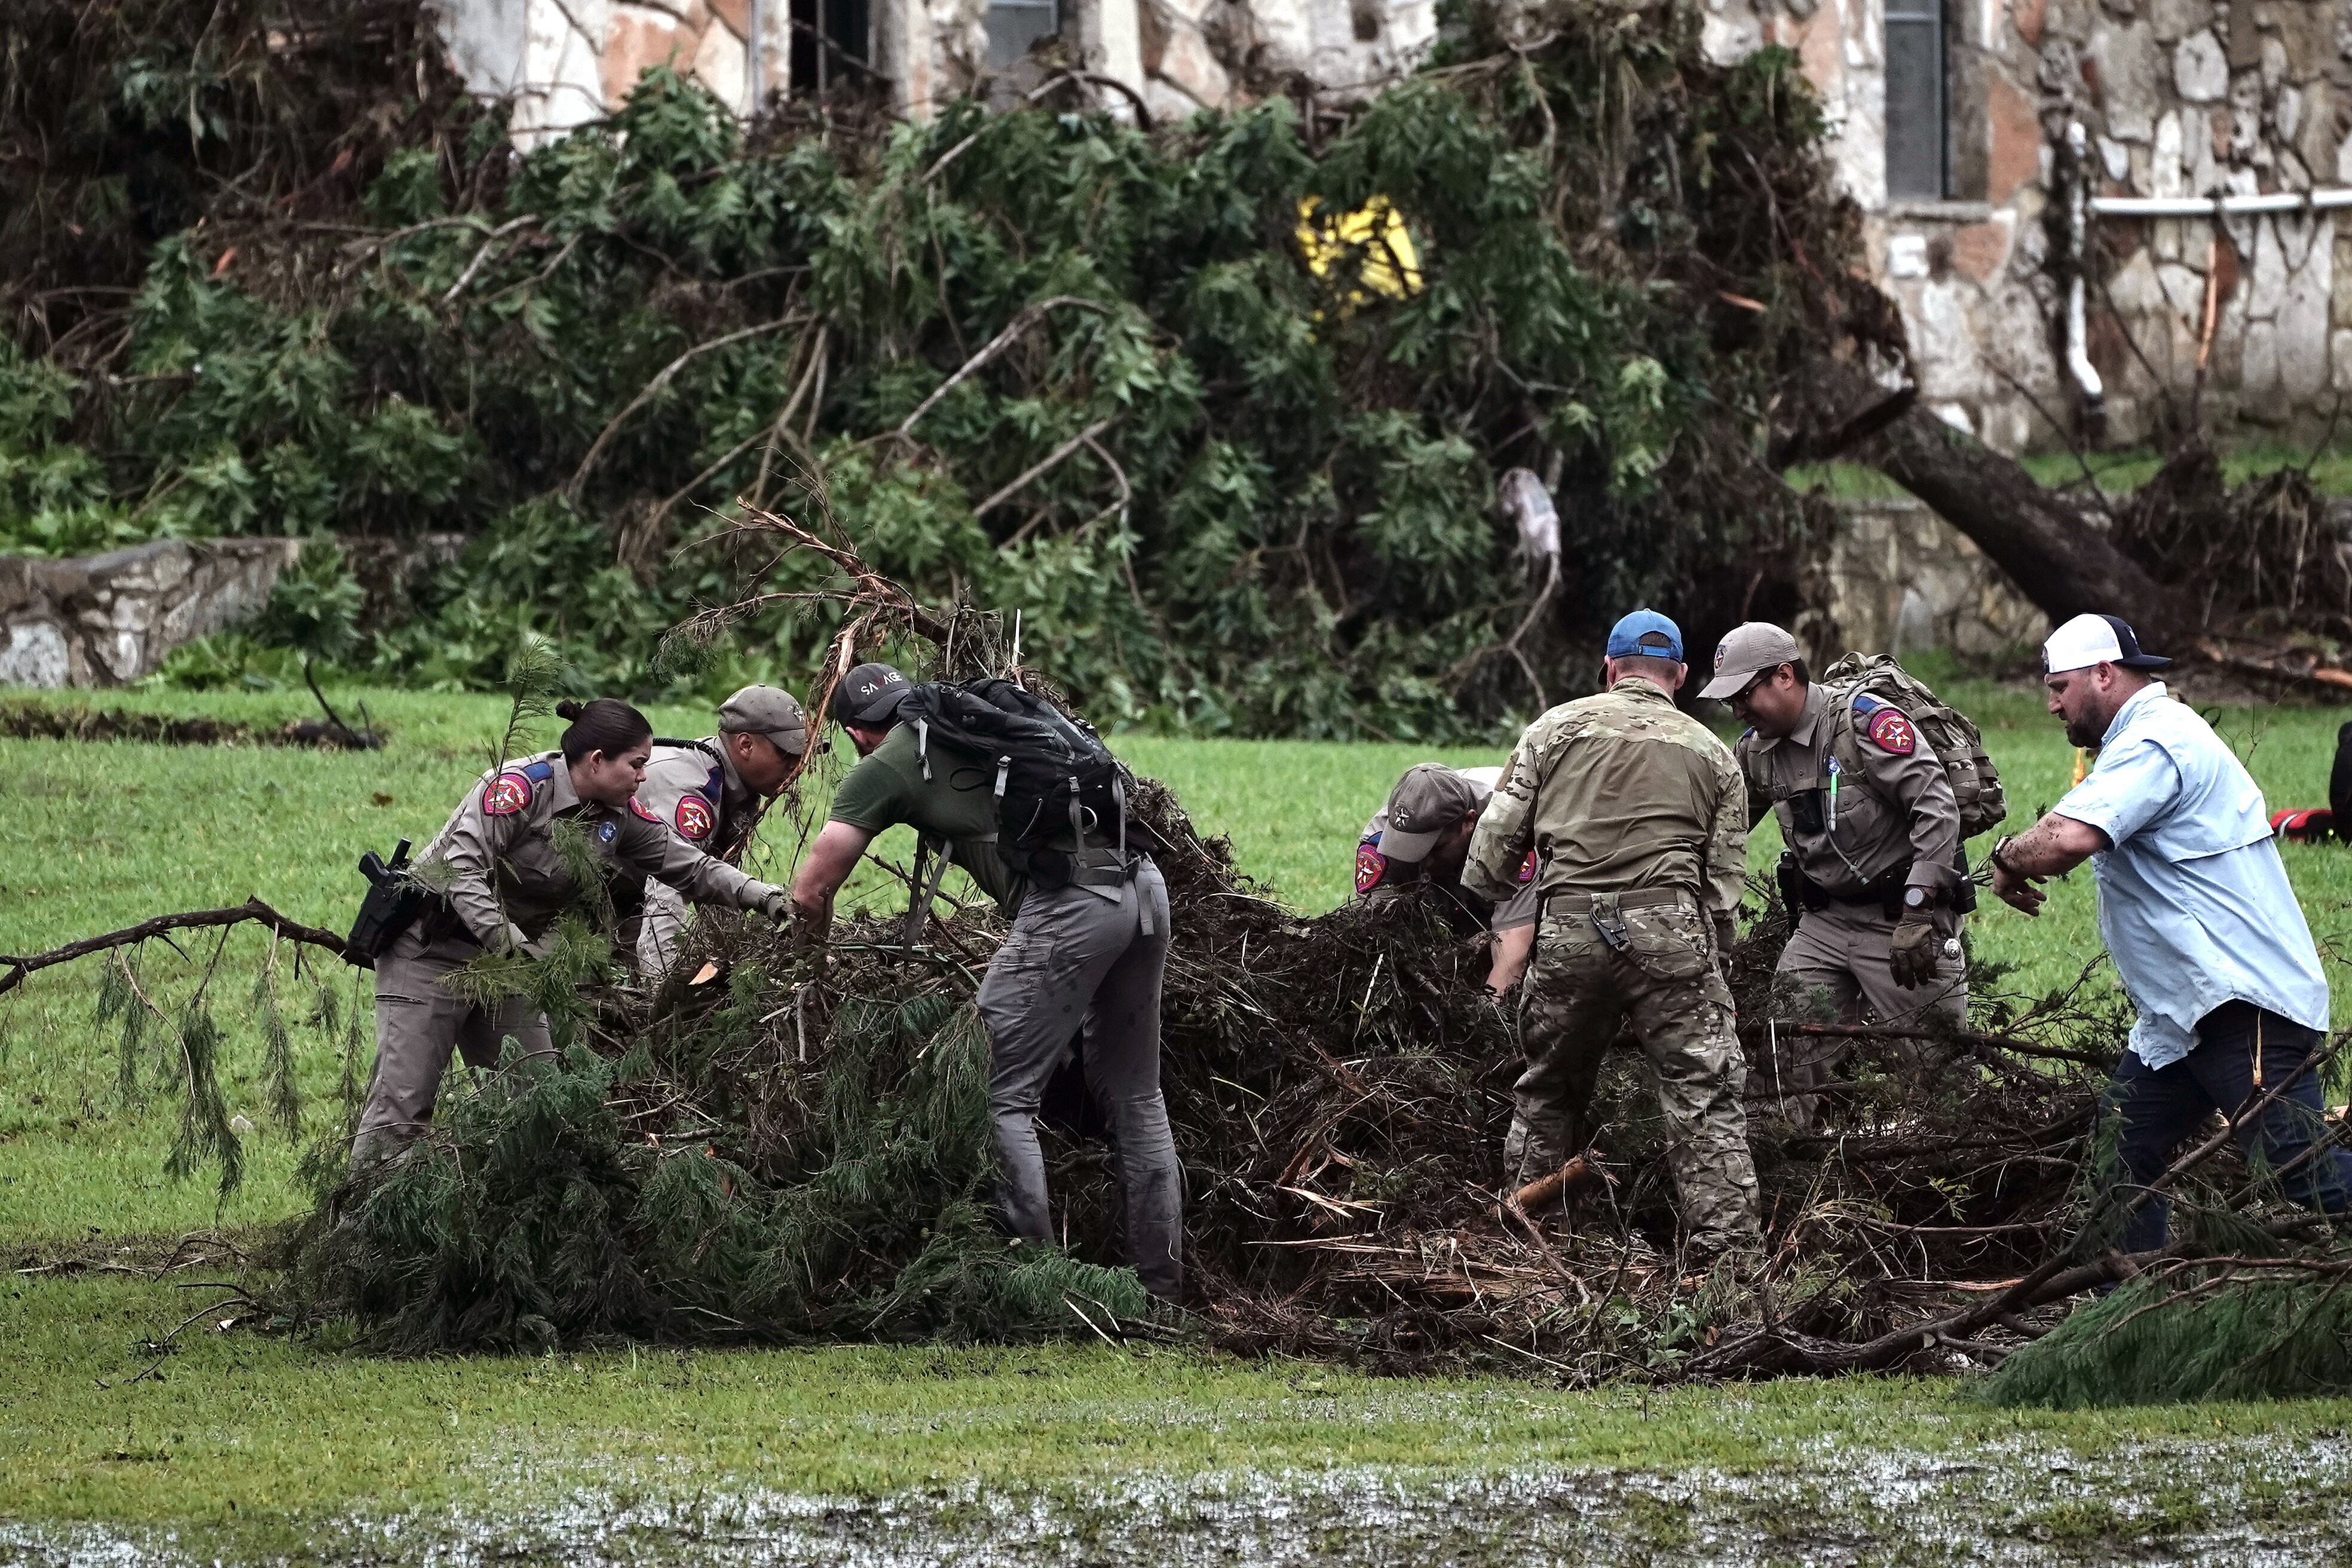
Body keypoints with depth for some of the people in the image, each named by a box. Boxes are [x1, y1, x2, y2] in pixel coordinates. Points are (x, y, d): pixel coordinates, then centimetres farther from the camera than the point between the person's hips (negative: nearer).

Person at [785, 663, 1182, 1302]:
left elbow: (810, 893, 11)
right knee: (1135, 1099, 16)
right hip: (1144, 885, 7)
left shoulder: (884, 768, 10)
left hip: (1070, 906, -7)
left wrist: (817, 947, 33)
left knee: (1003, 1099, -1)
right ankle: (1163, 1285, 18)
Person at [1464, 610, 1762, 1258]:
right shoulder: (1712, 754, 16)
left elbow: (1496, 838, 10)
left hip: (1568, 929, 1)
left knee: (1548, 1092, 17)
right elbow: (1725, 878, 13)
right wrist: (1713, 966, 22)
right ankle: (1729, 1247, -11)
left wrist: (1483, 893, 29)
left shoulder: (1556, 729, 13)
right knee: (1706, 1095, -2)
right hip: (1669, 928, -1)